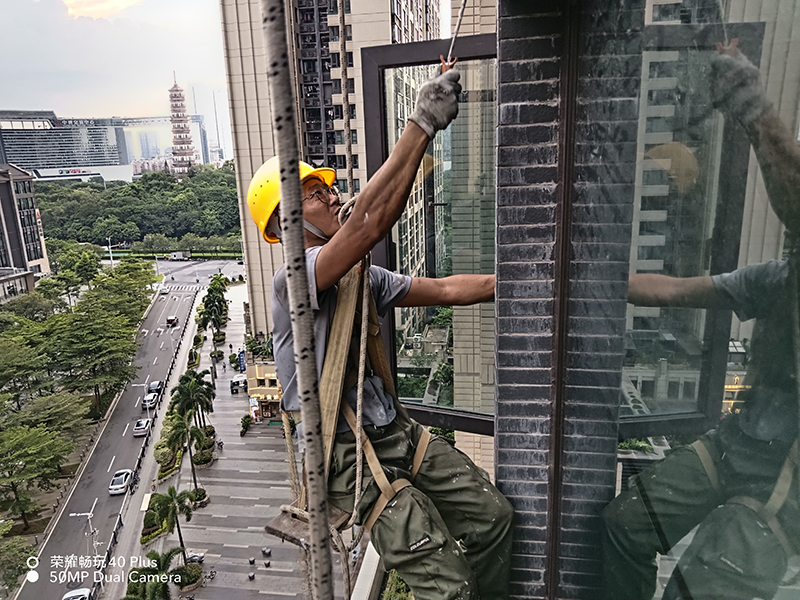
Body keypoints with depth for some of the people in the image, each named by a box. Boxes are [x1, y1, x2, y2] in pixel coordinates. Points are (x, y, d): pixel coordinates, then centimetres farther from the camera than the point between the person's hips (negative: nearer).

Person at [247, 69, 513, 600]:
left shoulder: (361, 277, 12)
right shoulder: (292, 281, -16)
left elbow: (446, 289, 12)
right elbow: (369, 222, -32)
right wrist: (423, 124, -31)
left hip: (396, 430, 8)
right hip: (348, 453, -8)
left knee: (493, 516, 4)